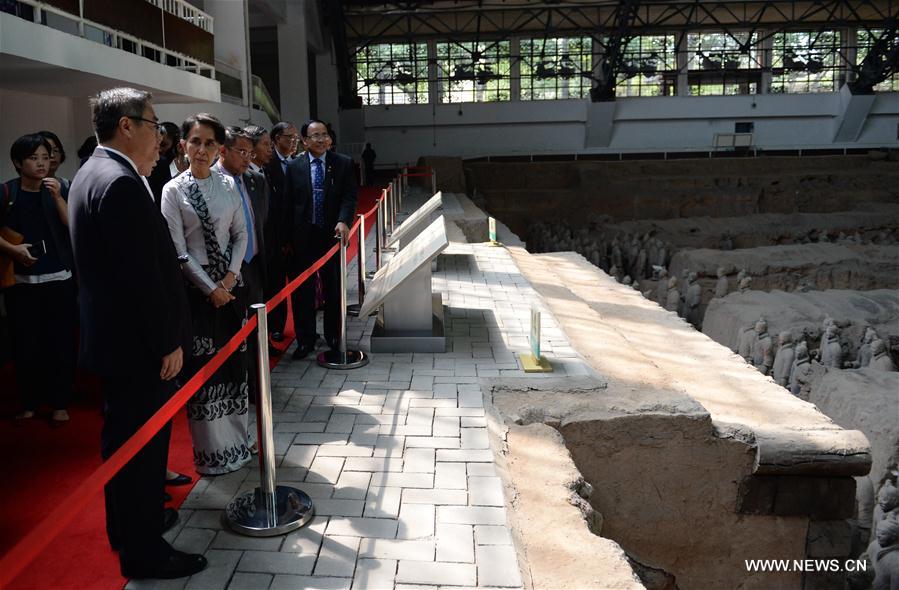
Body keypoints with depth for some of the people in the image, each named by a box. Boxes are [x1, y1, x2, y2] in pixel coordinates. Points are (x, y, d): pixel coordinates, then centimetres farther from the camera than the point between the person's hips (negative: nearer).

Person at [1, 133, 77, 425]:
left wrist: (57, 197, -17)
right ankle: (29, 402, 19)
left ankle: (60, 403, 14)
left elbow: (73, 227, -7)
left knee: (61, 343, 2)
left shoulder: (59, 189, 2)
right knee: (25, 345, 4)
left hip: (59, 280, 0)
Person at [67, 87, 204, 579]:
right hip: (136, 343, -10)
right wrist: (169, 343, -18)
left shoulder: (93, 173, 11)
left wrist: (143, 171, 9)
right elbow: (143, 275, -24)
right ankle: (144, 552, 18)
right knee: (142, 444, 3)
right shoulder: (121, 184, -22)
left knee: (123, 440, 22)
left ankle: (130, 524, 40)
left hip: (111, 336, 10)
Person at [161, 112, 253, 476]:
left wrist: (231, 275, -6)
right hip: (196, 287, -4)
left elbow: (241, 234, 8)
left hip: (229, 284, 4)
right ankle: (212, 452, 13)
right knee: (202, 367, 1)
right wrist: (210, 288, -12)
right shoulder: (174, 190, -7)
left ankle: (236, 440, 25)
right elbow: (178, 250, -10)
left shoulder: (227, 185, 6)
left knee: (234, 361, 11)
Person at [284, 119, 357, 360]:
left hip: (332, 234, 0)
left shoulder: (343, 163, 2)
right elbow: (288, 203, 2)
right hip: (303, 238, 0)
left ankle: (333, 335, 27)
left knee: (333, 288, 12)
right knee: (302, 290, 3)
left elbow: (349, 196, -4)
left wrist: (343, 221, -21)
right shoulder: (294, 167, 2)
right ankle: (306, 339, 14)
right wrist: (287, 238, -2)